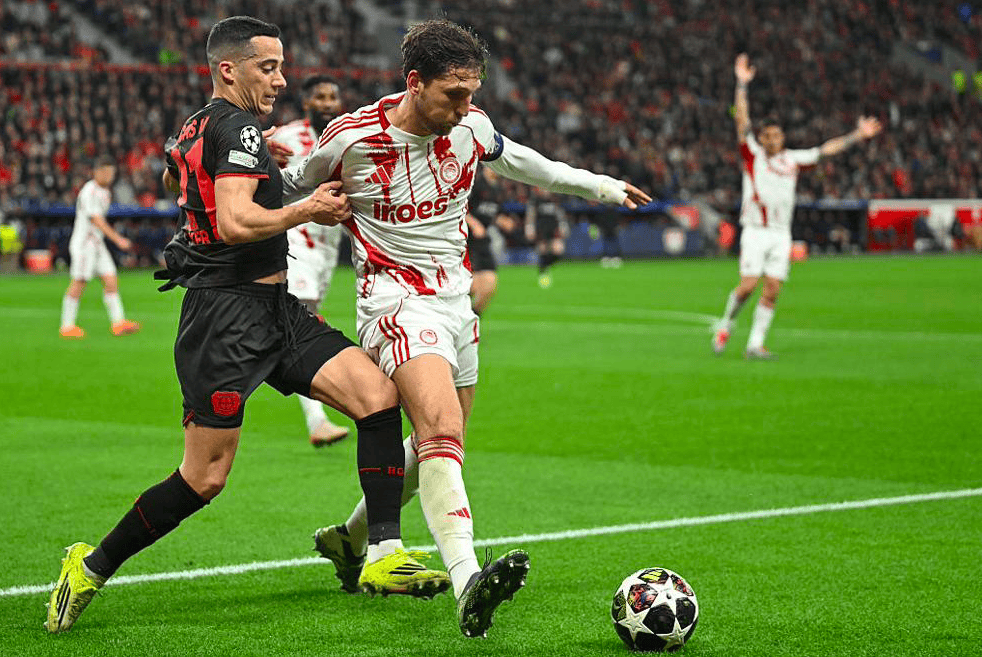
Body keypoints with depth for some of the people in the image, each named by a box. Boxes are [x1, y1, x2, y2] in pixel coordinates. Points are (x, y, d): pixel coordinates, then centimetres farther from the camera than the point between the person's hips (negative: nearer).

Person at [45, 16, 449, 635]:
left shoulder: (197, 128, 17)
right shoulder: (237, 128, -12)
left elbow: (173, 177, 39)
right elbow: (235, 224, -24)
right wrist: (307, 210, -11)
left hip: (277, 311, 10)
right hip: (229, 313, -10)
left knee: (379, 394, -8)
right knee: (205, 478, -6)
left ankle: (384, 555, -10)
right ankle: (93, 565, 13)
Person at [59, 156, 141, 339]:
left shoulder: (105, 191, 14)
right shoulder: (89, 192, -16)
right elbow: (97, 220, -22)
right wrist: (118, 239, -27)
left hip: (97, 243, 9)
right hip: (84, 243, -9)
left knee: (111, 279, 0)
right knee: (79, 283, -6)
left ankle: (118, 323, -3)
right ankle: (67, 326, -1)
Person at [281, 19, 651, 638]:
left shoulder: (470, 126, -1)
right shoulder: (351, 138, -14)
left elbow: (522, 162, 21)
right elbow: (291, 191, 5)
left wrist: (603, 185, 30)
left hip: (456, 299, 7)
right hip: (397, 302, -7)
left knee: (438, 445, 14)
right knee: (442, 426, -28)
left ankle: (350, 540, 38)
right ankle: (467, 581, -42)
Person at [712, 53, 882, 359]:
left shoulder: (792, 159, 12)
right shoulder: (752, 155, 2)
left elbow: (825, 150, 18)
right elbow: (741, 121, -7)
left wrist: (856, 136, 16)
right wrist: (741, 85, -15)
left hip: (781, 234, 4)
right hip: (755, 230, -4)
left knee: (772, 290, -3)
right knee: (748, 285, -13)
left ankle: (755, 344, 2)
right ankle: (725, 325, 11)